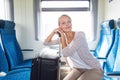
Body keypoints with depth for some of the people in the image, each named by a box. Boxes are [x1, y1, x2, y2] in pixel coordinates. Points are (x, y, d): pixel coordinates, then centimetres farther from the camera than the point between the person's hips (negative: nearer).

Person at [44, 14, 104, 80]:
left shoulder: (80, 35, -21)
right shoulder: (63, 38, -1)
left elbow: (66, 53, -28)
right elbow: (46, 43, 6)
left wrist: (62, 35, -18)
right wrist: (54, 31, -7)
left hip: (94, 69, -6)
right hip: (78, 69, 6)